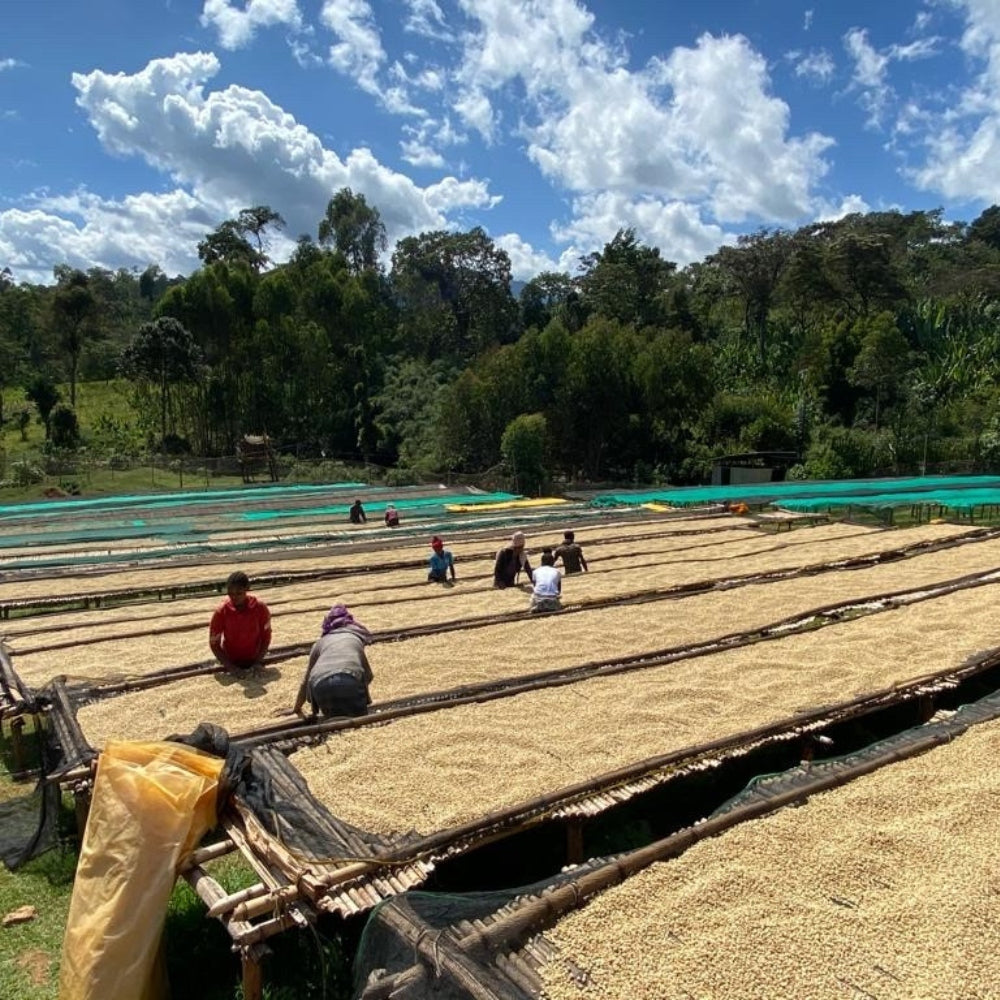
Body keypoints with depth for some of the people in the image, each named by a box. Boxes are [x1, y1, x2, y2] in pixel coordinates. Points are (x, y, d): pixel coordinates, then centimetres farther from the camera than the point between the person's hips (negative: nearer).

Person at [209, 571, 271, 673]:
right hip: (231, 663, 0)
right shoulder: (221, 611, -19)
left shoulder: (260, 608, -18)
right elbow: (214, 643, -12)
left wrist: (257, 663, -15)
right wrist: (229, 666, -21)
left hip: (253, 662, 1)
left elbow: (266, 636, -8)